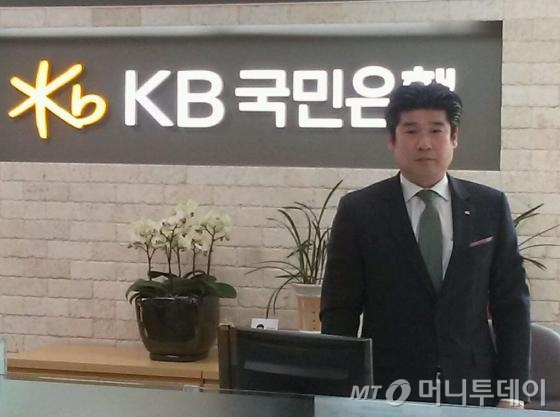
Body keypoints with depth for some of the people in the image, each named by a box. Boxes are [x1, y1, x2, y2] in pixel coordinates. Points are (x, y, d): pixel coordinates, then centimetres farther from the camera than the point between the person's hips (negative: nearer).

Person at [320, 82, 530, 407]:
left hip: (472, 390, 1)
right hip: (388, 392, -1)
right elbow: (339, 313, 0)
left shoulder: (490, 207, 4)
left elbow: (512, 304, 5)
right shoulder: (359, 211, -1)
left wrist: (512, 393, -2)